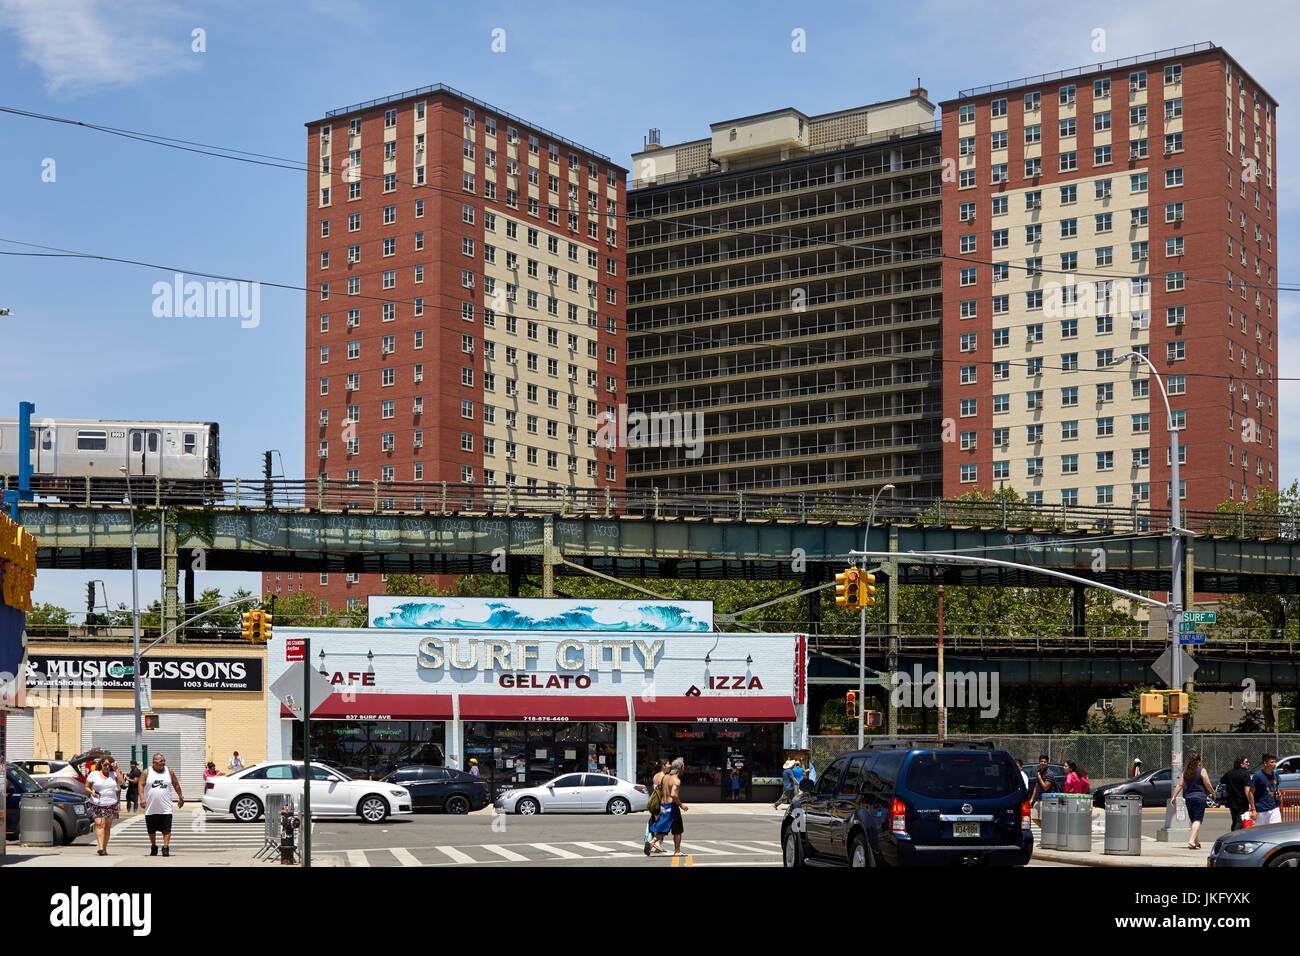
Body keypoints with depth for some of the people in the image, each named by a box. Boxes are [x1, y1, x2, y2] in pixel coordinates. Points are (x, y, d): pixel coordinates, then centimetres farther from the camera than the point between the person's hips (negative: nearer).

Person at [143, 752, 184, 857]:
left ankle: (166, 848, -10)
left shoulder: (169, 771, 6)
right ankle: (153, 847, 29)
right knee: (151, 830, 11)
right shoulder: (147, 772, 2)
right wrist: (142, 798, -14)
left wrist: (180, 798, 15)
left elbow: (176, 785, 15)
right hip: (151, 808, 0)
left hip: (165, 808, 0)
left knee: (166, 829, -11)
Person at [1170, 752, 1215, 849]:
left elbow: (1180, 785, 5)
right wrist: (1213, 793, 11)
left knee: (1194, 820, 16)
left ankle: (1197, 842, 23)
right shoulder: (1202, 771, -8)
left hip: (1188, 798, 5)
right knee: (1198, 820, -8)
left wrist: (1174, 796, 9)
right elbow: (1208, 785, -7)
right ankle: (1192, 841, -22)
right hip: (1199, 797, -5)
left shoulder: (1185, 771, 6)